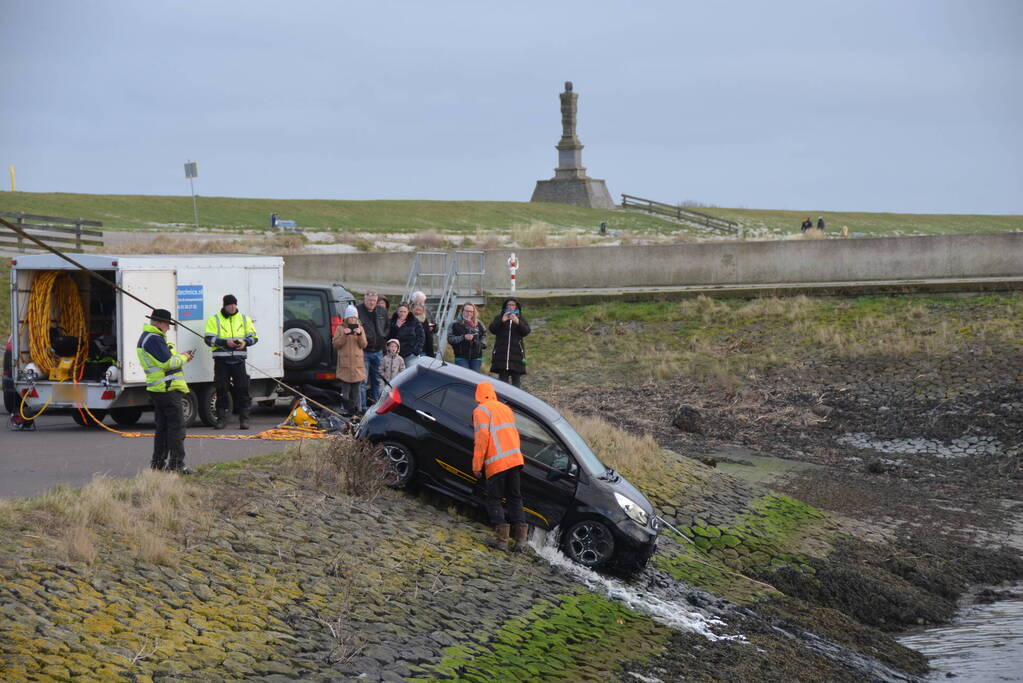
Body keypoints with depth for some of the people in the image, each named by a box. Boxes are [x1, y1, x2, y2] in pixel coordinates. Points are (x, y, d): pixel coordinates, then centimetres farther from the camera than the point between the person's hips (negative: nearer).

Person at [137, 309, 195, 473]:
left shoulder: (146, 338, 19)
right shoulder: (154, 339, -16)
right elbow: (168, 363, -21)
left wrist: (182, 357, 10)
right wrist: (183, 358, -3)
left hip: (157, 390, 11)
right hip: (168, 389, -11)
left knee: (162, 427, 15)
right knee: (176, 427, -8)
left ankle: (158, 462, 18)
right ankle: (176, 464, -9)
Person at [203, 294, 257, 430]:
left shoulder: (244, 319, 12)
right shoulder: (214, 320, 3)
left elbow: (254, 337, 13)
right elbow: (209, 339, -6)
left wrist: (245, 342, -9)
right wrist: (225, 342, -19)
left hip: (238, 360, 2)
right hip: (221, 360, -2)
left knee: (242, 389, -1)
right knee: (221, 389, 1)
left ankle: (244, 418, 3)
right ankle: (220, 418, 9)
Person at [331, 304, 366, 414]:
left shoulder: (360, 328, 11)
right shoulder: (340, 328, 5)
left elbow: (364, 345, 4)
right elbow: (335, 344, -2)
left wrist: (360, 334, -12)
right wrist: (344, 335, -14)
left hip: (358, 363, 2)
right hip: (345, 364, -2)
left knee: (356, 388, 2)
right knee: (345, 388, -5)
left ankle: (357, 409, 5)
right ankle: (347, 409, -1)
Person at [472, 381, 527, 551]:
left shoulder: (481, 410, -2)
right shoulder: (506, 409, 21)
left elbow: (482, 437, -12)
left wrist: (477, 465, -10)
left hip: (496, 463, -6)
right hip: (515, 459, 6)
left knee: (494, 500, 2)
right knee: (515, 498, 12)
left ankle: (502, 538, -8)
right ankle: (521, 538, 4)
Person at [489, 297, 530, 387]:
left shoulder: (521, 319, 13)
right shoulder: (499, 318, 11)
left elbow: (526, 331, -4)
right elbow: (492, 329, -5)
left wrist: (518, 322, -22)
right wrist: (502, 321, -20)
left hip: (516, 352, 1)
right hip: (501, 352, -1)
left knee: (516, 378, -1)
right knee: (502, 378, -4)